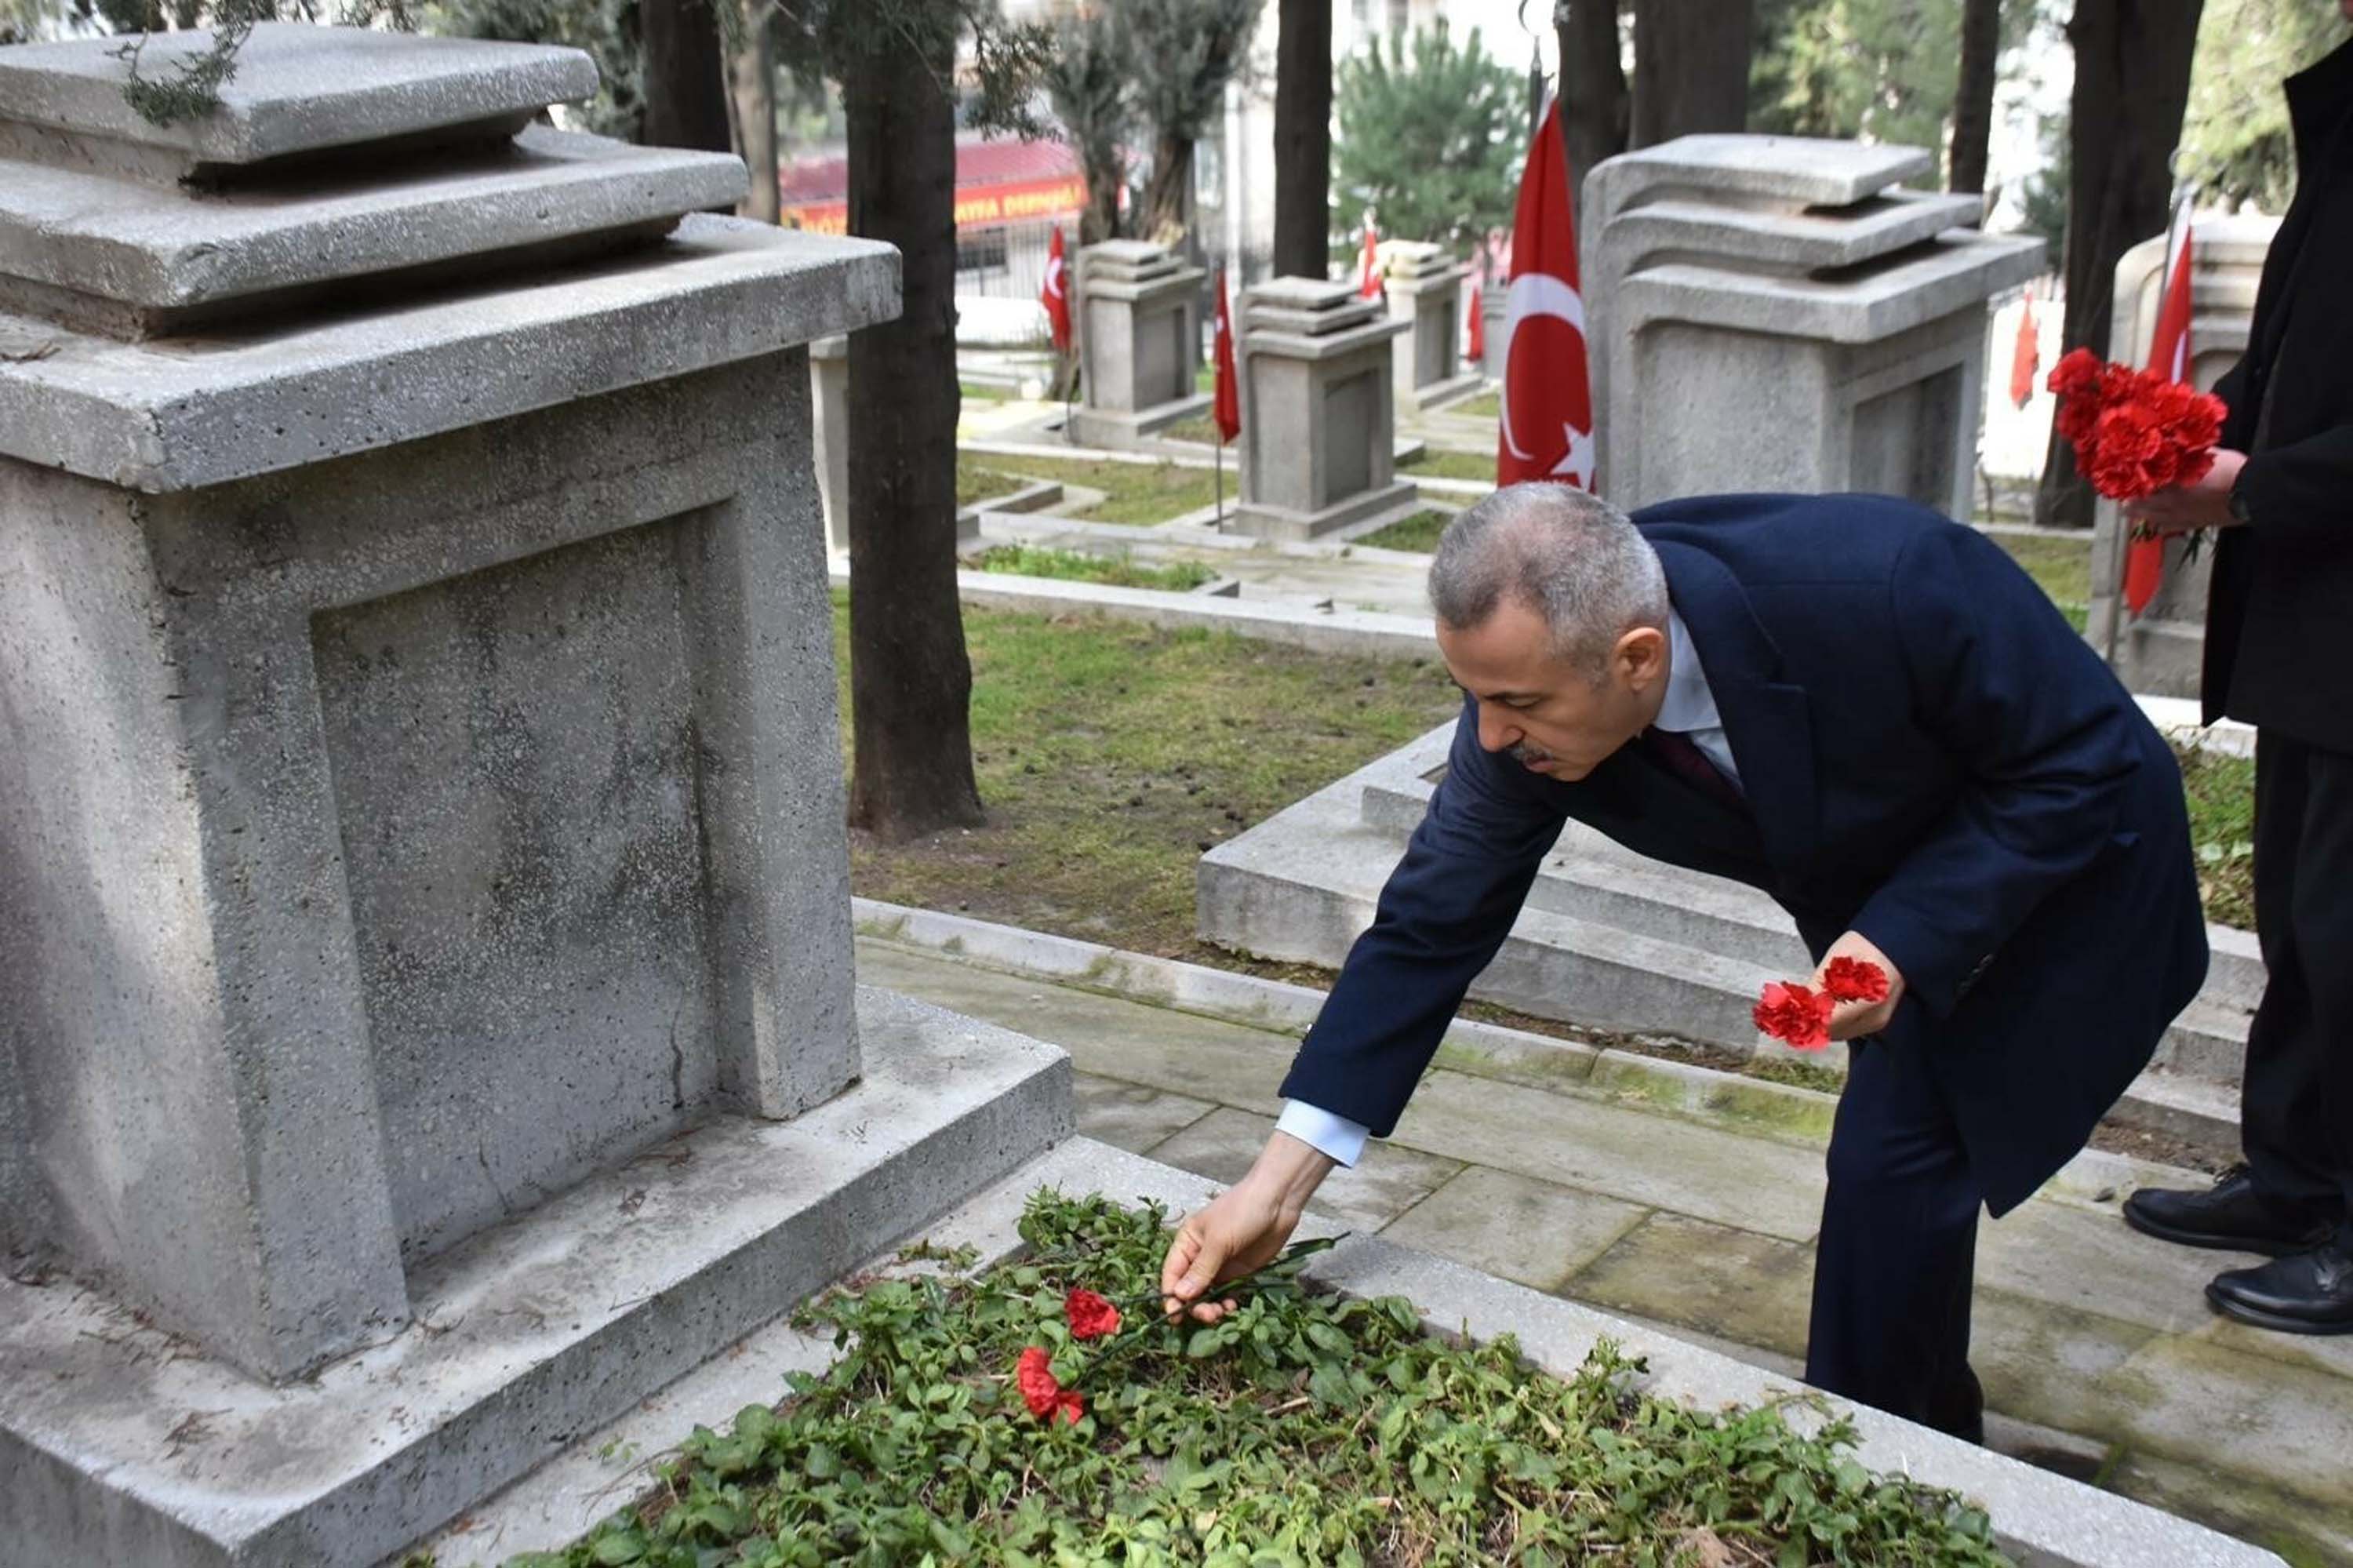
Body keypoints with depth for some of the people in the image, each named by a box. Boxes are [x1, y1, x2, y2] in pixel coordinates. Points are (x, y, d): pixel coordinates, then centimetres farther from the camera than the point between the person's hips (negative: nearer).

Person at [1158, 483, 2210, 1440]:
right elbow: (1431, 926, -20)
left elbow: (2084, 763, -26)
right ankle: (1927, 1438, 38)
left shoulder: (1885, 584, -42)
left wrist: (1907, 941, -38)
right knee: (1899, 1162, 14)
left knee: (1891, 1159, -11)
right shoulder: (1532, 677, -27)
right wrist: (1277, 1186, -23)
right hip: (1877, 903, 5)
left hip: (2064, 867, -4)